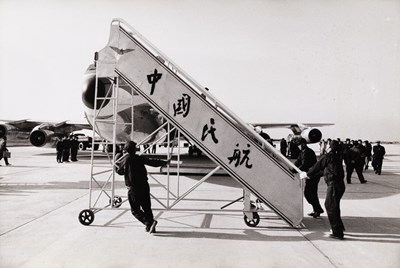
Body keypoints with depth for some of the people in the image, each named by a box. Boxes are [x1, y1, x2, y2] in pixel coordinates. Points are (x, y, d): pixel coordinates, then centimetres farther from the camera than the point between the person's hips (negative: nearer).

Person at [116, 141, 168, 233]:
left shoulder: (125, 161, -4)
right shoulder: (140, 158, 1)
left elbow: (120, 171, 12)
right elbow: (153, 162, 3)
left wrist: (117, 166, 34)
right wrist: (165, 162, 16)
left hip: (133, 188, -4)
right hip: (144, 186, 4)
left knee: (135, 210, 5)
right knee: (147, 207, 16)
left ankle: (149, 222, -13)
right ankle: (150, 227, 18)